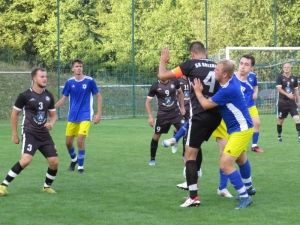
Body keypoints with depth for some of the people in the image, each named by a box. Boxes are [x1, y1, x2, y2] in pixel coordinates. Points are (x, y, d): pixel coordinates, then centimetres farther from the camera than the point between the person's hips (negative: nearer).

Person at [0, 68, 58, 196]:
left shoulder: (49, 96, 7)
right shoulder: (25, 95, -8)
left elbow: (53, 114, 19)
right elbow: (14, 114, 1)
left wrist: (51, 123, -5)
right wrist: (14, 134, 1)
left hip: (44, 134, 6)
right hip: (29, 133, -6)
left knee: (54, 162, -1)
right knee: (26, 160, -26)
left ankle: (47, 187, 24)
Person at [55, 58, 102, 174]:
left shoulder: (89, 81, -7)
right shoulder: (69, 82, 1)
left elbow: (99, 97, 1)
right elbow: (63, 99, 9)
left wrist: (99, 114, -6)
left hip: (85, 116, -3)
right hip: (72, 116, 4)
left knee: (80, 140, -17)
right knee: (68, 142, 6)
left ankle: (81, 166, 1)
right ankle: (74, 159, 36)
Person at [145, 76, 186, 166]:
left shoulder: (174, 81, -5)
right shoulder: (155, 86, -10)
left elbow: (180, 93, 15)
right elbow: (148, 102, -4)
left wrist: (182, 107, 11)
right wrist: (150, 117, -13)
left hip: (176, 112, 1)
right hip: (162, 114, -1)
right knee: (156, 136, 2)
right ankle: (152, 159, 17)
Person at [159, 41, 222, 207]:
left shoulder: (190, 64, -5)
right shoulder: (215, 67, 9)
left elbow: (163, 75, -2)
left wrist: (163, 61, 15)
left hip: (200, 115, -6)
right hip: (215, 115, 6)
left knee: (190, 154, -1)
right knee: (196, 146, 29)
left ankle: (193, 197, -7)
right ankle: (193, 182, 37)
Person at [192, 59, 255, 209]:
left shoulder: (228, 90, -30)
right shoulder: (232, 79, -4)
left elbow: (206, 105, -22)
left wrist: (198, 91, -7)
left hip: (241, 130, -10)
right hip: (240, 128, 10)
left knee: (225, 164, -16)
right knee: (241, 159, 30)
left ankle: (245, 197, -8)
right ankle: (248, 187, 52)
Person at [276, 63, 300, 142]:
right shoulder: (280, 78, -3)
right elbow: (279, 88, -15)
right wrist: (287, 94, -29)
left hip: (292, 102, 2)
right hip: (282, 102, -2)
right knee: (280, 120, 7)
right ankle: (279, 136, 23)